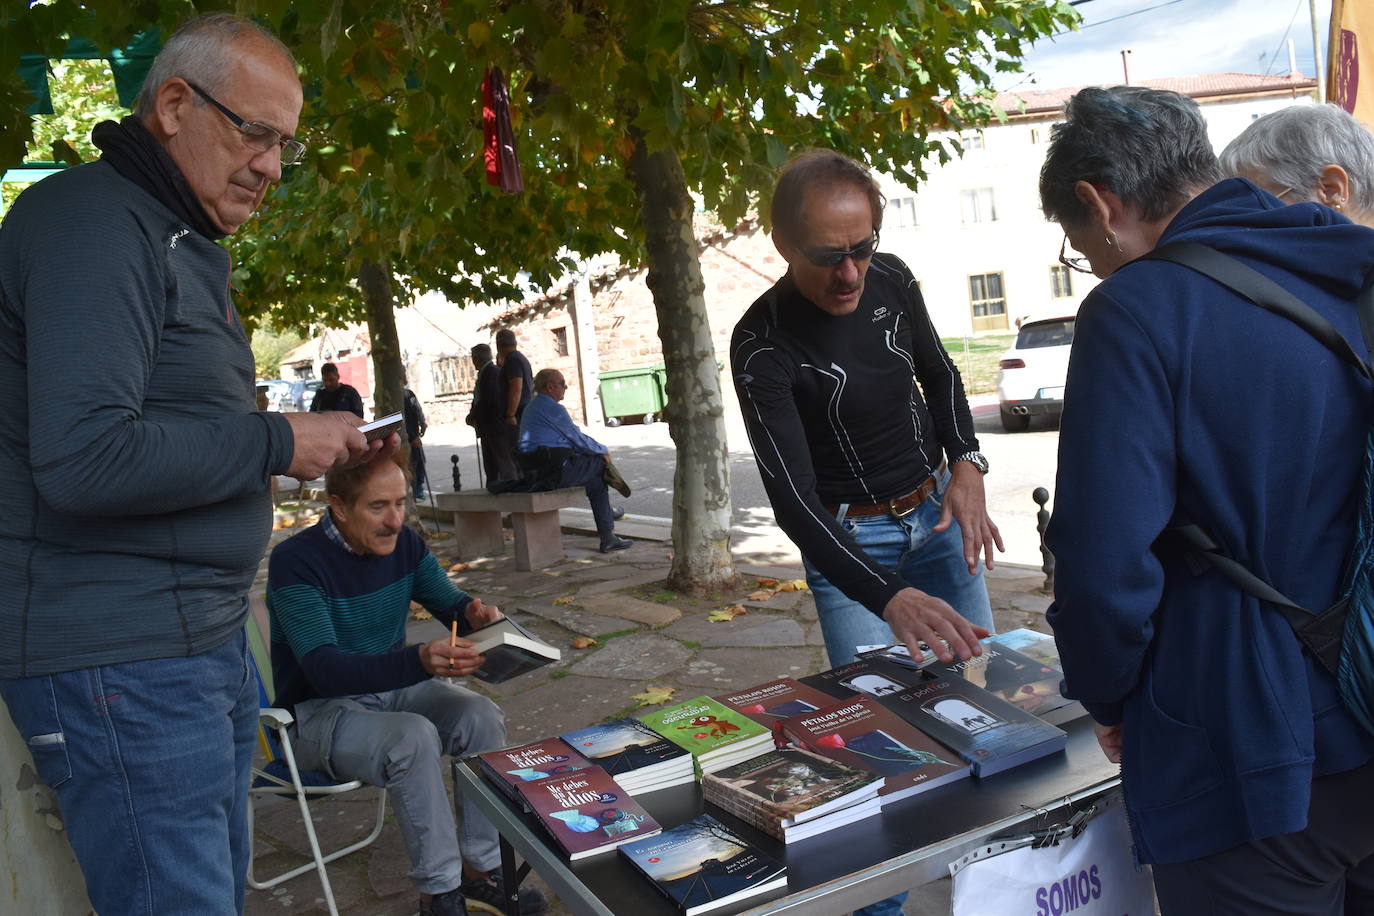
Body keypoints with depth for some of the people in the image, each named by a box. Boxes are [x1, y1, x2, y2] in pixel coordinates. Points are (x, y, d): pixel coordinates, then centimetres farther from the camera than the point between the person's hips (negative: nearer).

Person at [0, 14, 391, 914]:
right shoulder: (95, 224, -14)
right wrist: (277, 442, -16)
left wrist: (324, 450, 7)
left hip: (207, 640, 10)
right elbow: (83, 458, -25)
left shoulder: (185, 244, 18)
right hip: (122, 664, -10)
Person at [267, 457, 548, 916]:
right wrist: (419, 661, -47)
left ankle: (480, 868, -6)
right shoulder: (295, 562, -23)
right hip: (320, 710, -6)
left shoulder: (404, 543, -4)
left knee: (482, 717, -19)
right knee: (414, 738, -32)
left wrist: (474, 611, -20)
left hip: (395, 687, 6)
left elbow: (449, 603, 7)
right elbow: (324, 670, -31)